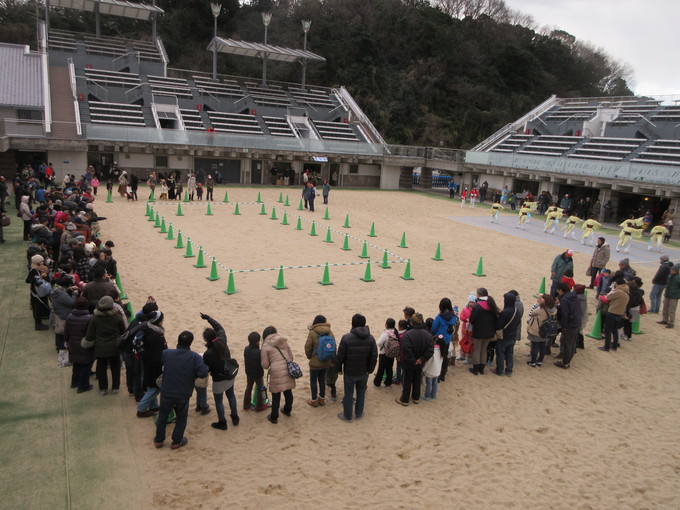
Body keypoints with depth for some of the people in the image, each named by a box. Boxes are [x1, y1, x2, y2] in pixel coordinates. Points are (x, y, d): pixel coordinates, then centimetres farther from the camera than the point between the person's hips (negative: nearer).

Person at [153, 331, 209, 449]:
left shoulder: (166, 353, -12)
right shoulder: (195, 357, -18)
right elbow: (203, 373, -27)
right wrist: (193, 375, -6)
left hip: (166, 392, 2)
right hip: (184, 395, -2)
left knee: (162, 416, 24)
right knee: (181, 418, 21)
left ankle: (159, 440, 35)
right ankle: (176, 442, 29)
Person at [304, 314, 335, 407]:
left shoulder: (312, 333, -15)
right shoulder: (330, 333, -3)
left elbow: (308, 347, -10)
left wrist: (309, 357, 9)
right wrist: (332, 360, 14)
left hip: (315, 362, -4)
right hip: (326, 362, 5)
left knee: (313, 380, 12)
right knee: (322, 379, 21)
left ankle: (314, 400, 21)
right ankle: (322, 399, 31)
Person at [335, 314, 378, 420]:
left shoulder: (346, 337, -19)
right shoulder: (370, 338, -8)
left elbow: (340, 355, -13)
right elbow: (374, 356, -4)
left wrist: (339, 368, 2)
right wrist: (370, 370, 7)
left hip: (349, 372, -3)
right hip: (364, 372, 3)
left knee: (348, 394, 12)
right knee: (361, 393, 19)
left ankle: (347, 416, 24)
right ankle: (359, 414, 32)